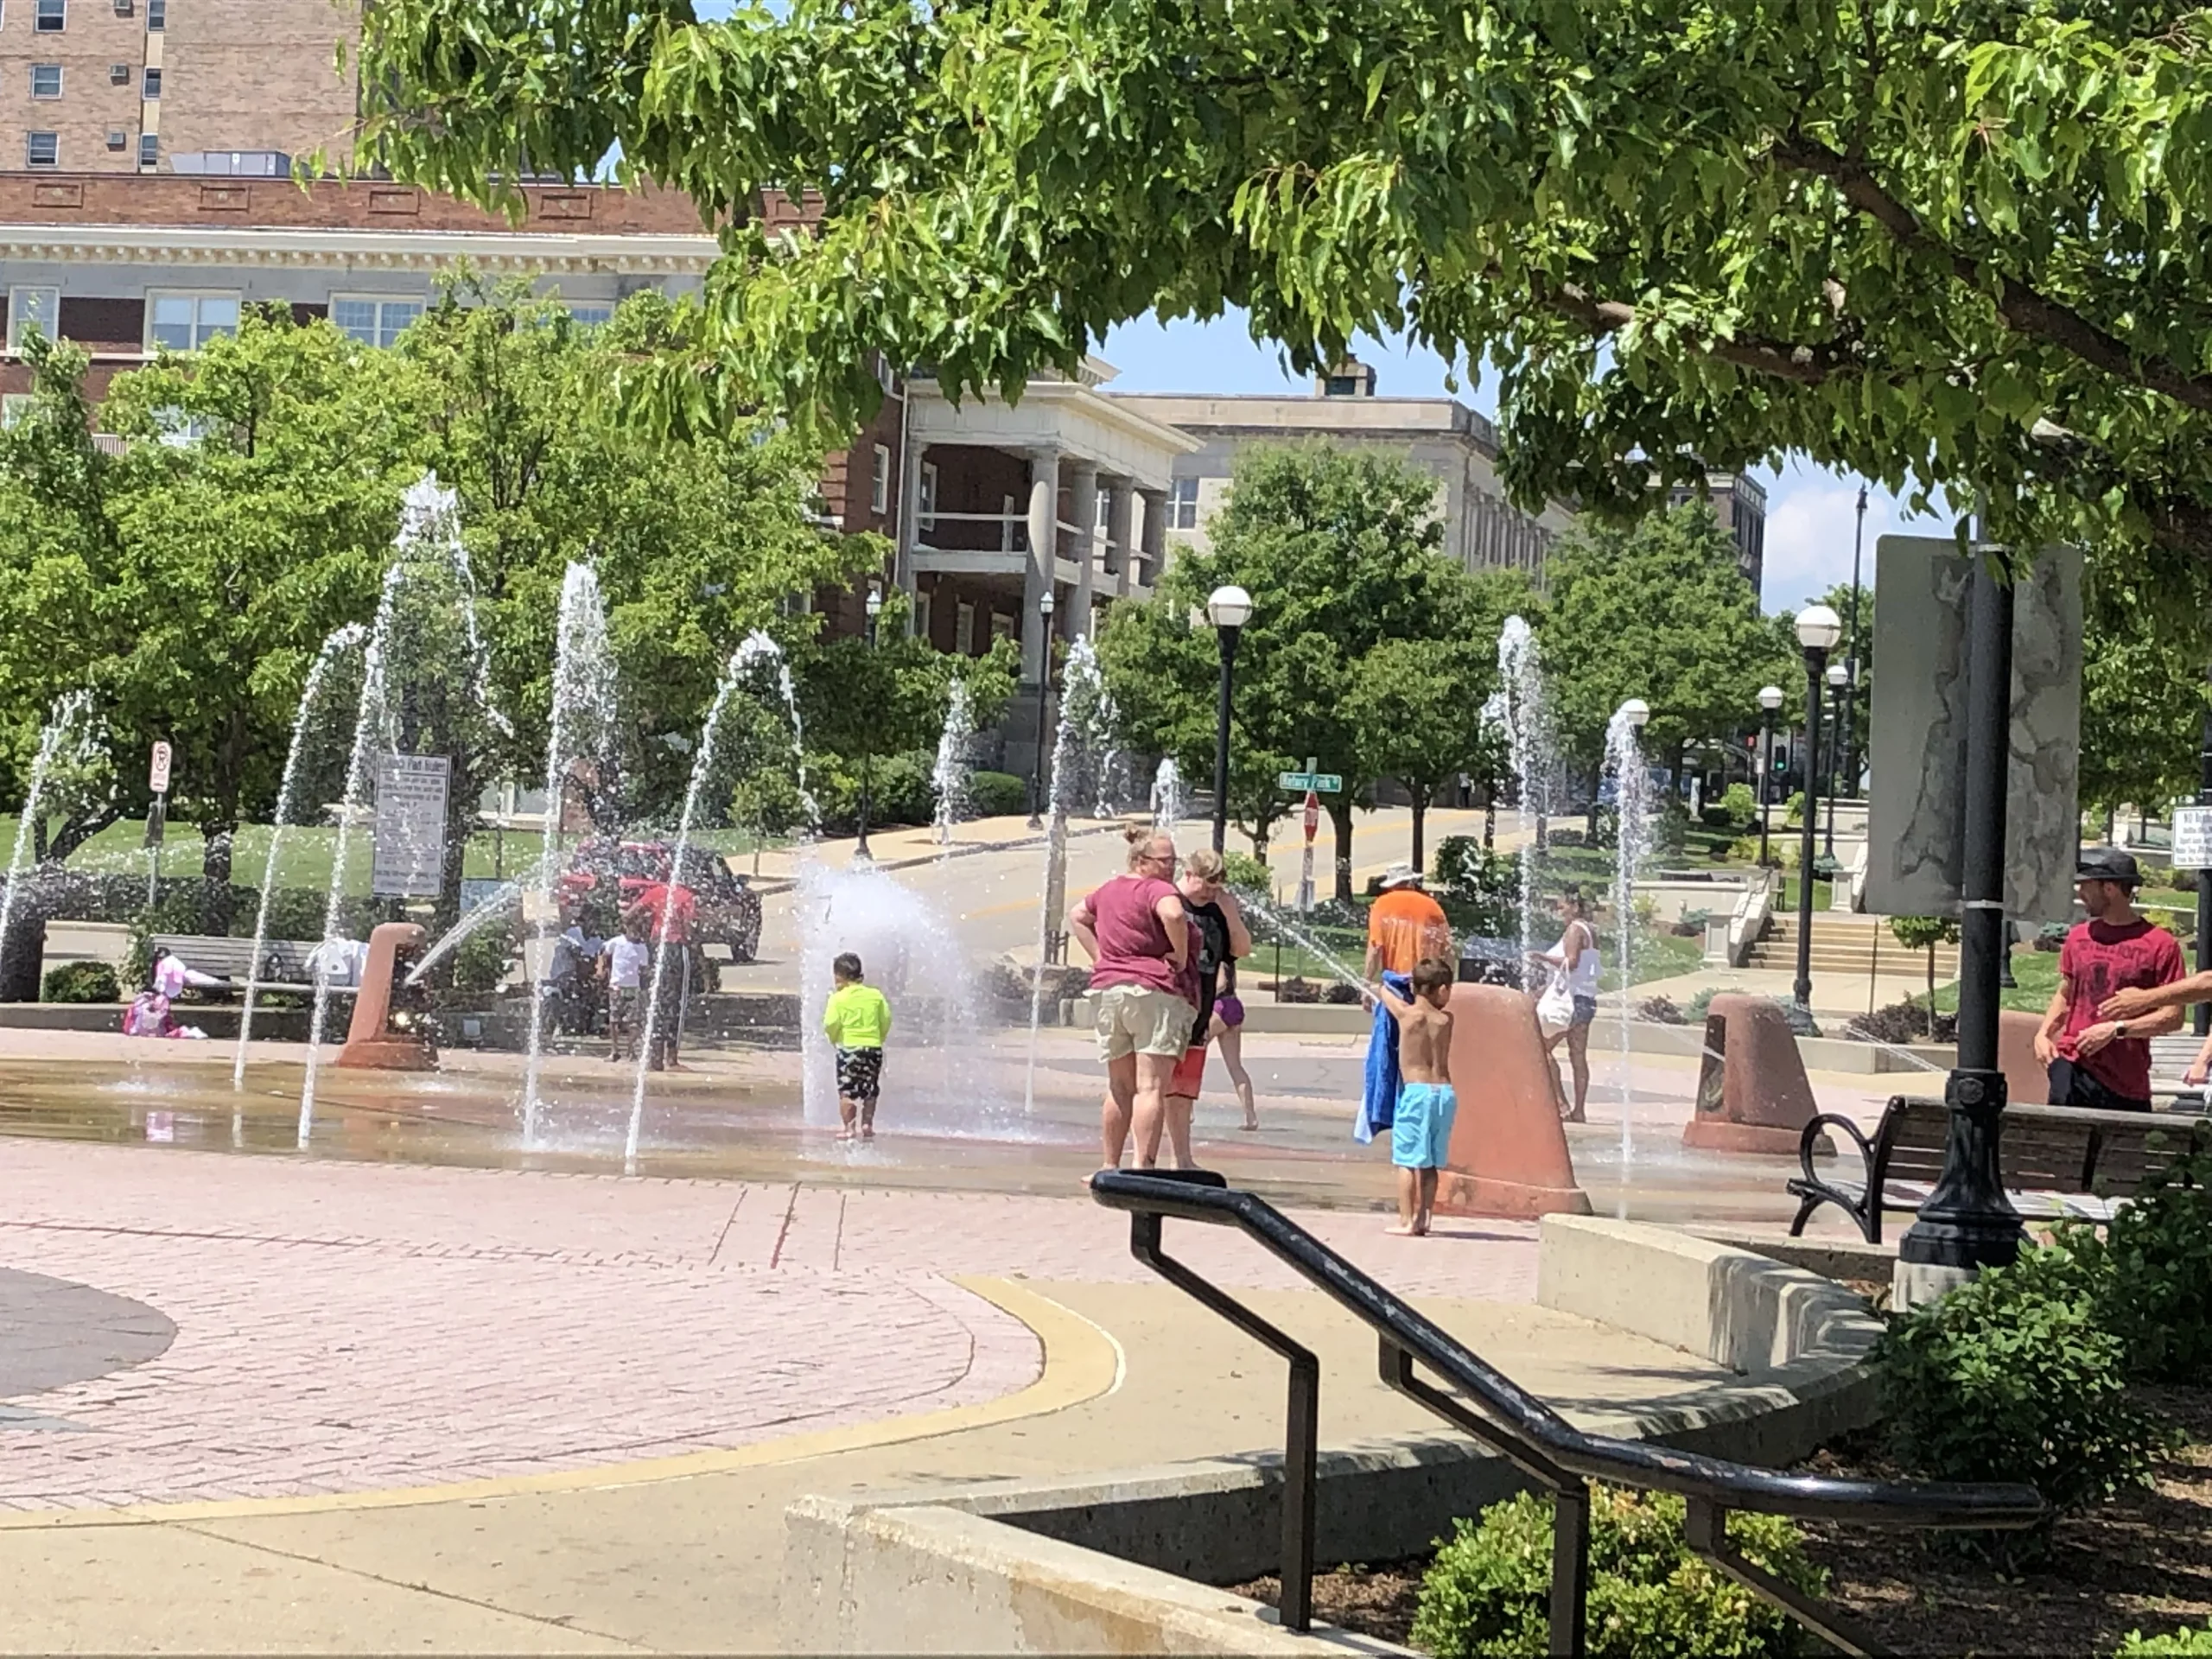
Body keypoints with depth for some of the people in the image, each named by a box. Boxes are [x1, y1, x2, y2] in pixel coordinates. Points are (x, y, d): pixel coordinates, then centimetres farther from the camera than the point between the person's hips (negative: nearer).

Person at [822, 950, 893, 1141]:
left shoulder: (838, 998, -7)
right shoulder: (876, 995, 4)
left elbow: (831, 1024, -12)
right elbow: (886, 1019, 7)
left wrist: (834, 1039, 7)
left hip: (849, 1047, -4)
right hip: (874, 1047, 4)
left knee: (846, 1090, 3)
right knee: (870, 1091, 15)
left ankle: (848, 1127, -1)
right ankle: (867, 1125, 13)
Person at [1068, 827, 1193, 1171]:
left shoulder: (1108, 890, 16)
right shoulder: (1157, 889, -9)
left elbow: (1076, 915, 32)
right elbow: (1173, 915, -31)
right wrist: (1181, 957, -15)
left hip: (1108, 989, 8)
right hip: (1152, 991, -8)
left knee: (1119, 1088, 15)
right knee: (1151, 1088, -9)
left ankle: (1110, 1167, 18)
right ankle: (1143, 1167, -16)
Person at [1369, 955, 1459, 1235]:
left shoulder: (1406, 1013, -3)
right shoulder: (1446, 1019, 5)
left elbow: (1379, 988, 13)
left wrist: (1382, 986, 35)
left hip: (1416, 1092, -4)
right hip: (1445, 1093, 4)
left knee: (1408, 1160, 0)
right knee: (1430, 1163, 11)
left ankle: (1406, 1221, -3)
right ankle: (1423, 1218, 12)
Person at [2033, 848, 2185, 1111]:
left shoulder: (2161, 944, -4)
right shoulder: (2078, 936, 11)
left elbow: (2173, 1017, -7)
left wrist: (2116, 1029, -15)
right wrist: (2043, 1033, 7)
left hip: (2129, 1080, -2)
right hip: (2074, 1064, 2)